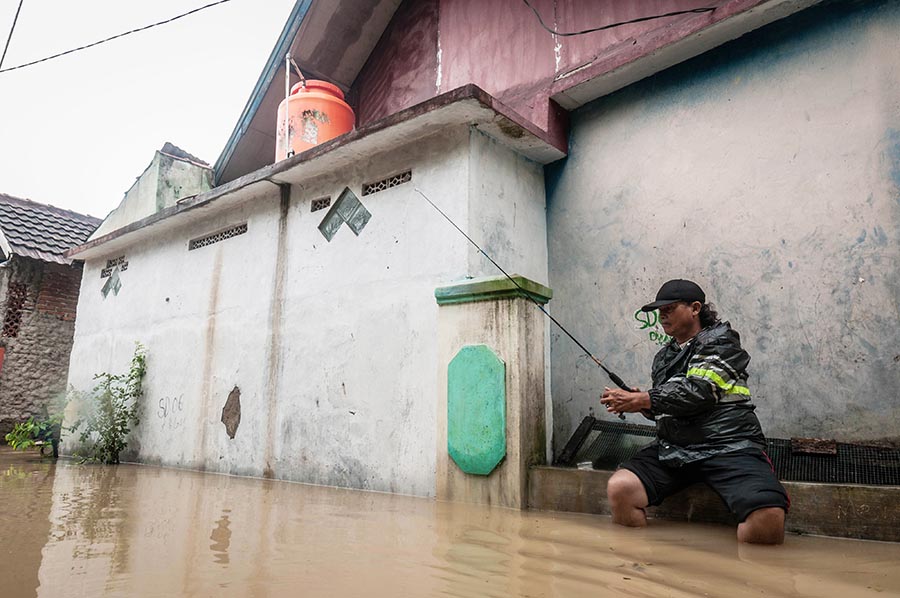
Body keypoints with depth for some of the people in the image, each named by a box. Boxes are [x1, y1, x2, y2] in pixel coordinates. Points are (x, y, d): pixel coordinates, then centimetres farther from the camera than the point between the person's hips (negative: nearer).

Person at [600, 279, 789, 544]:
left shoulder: (721, 341, 2)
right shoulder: (664, 357, 22)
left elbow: (698, 393, -14)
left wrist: (641, 400, -16)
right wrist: (640, 403, 6)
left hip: (728, 446, -5)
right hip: (672, 449, 5)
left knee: (768, 517, -33)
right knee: (619, 488, -21)